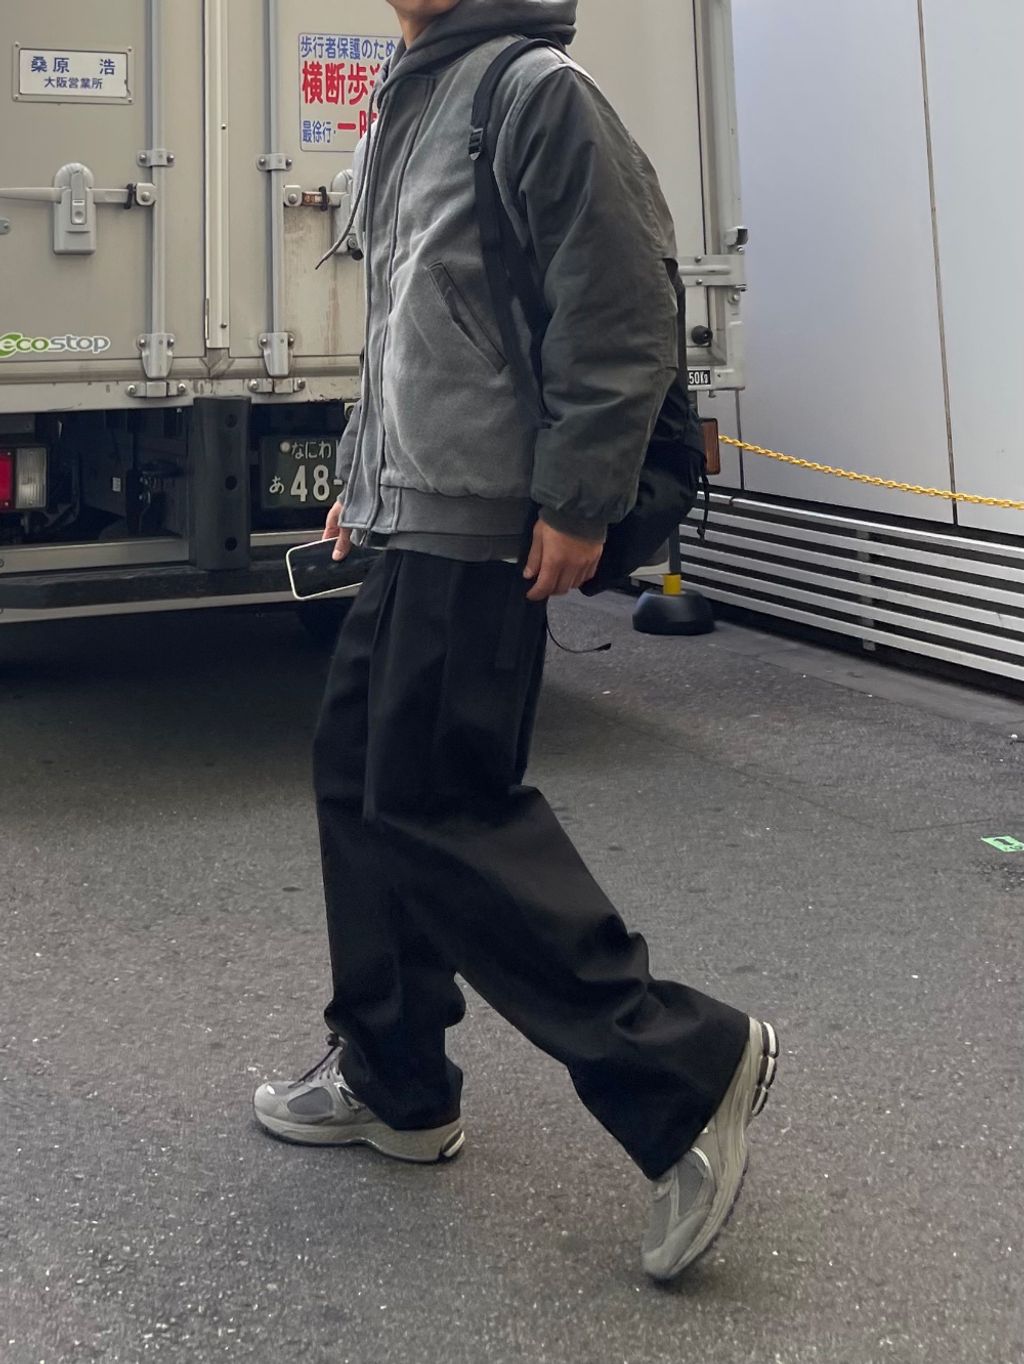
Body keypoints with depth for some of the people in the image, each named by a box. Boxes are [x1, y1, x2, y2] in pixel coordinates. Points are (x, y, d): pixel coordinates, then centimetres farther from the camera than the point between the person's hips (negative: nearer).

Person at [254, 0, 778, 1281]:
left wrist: (576, 502, -18)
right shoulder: (405, 106, 19)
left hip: (482, 525, -10)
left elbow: (628, 313, -17)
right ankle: (392, 1080, 26)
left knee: (433, 802, -9)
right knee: (357, 771, 12)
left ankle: (688, 1063, 0)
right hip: (412, 517, 10)